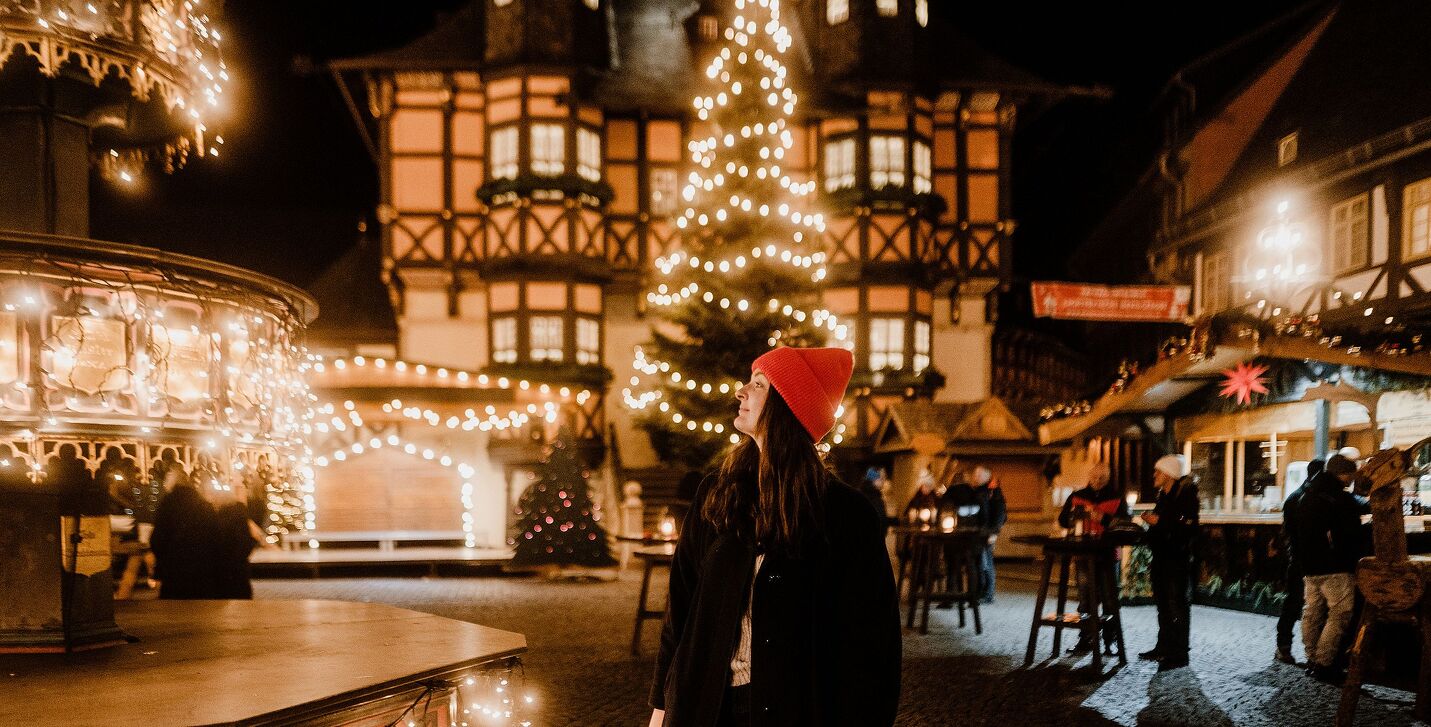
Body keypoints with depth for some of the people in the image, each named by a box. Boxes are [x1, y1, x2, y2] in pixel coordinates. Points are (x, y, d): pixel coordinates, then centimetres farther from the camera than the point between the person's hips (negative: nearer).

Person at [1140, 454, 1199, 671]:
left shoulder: (1185, 494, -12)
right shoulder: (1163, 495, 15)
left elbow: (1188, 526, -23)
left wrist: (1159, 521, -20)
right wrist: (1151, 521, 6)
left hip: (1178, 558, -9)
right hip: (1162, 557, 9)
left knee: (1177, 605, -6)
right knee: (1163, 604, 14)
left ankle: (1179, 654, -1)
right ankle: (1164, 647, 23)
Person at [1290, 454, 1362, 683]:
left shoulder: (1304, 498, 15)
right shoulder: (1342, 500, -12)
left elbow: (1295, 534, 20)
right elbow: (1352, 537, -12)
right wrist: (1353, 567, -5)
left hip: (1309, 568, 8)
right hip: (1336, 569, -8)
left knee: (1312, 613, 12)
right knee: (1339, 615, -5)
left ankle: (1312, 660, 17)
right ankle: (1324, 664, -8)